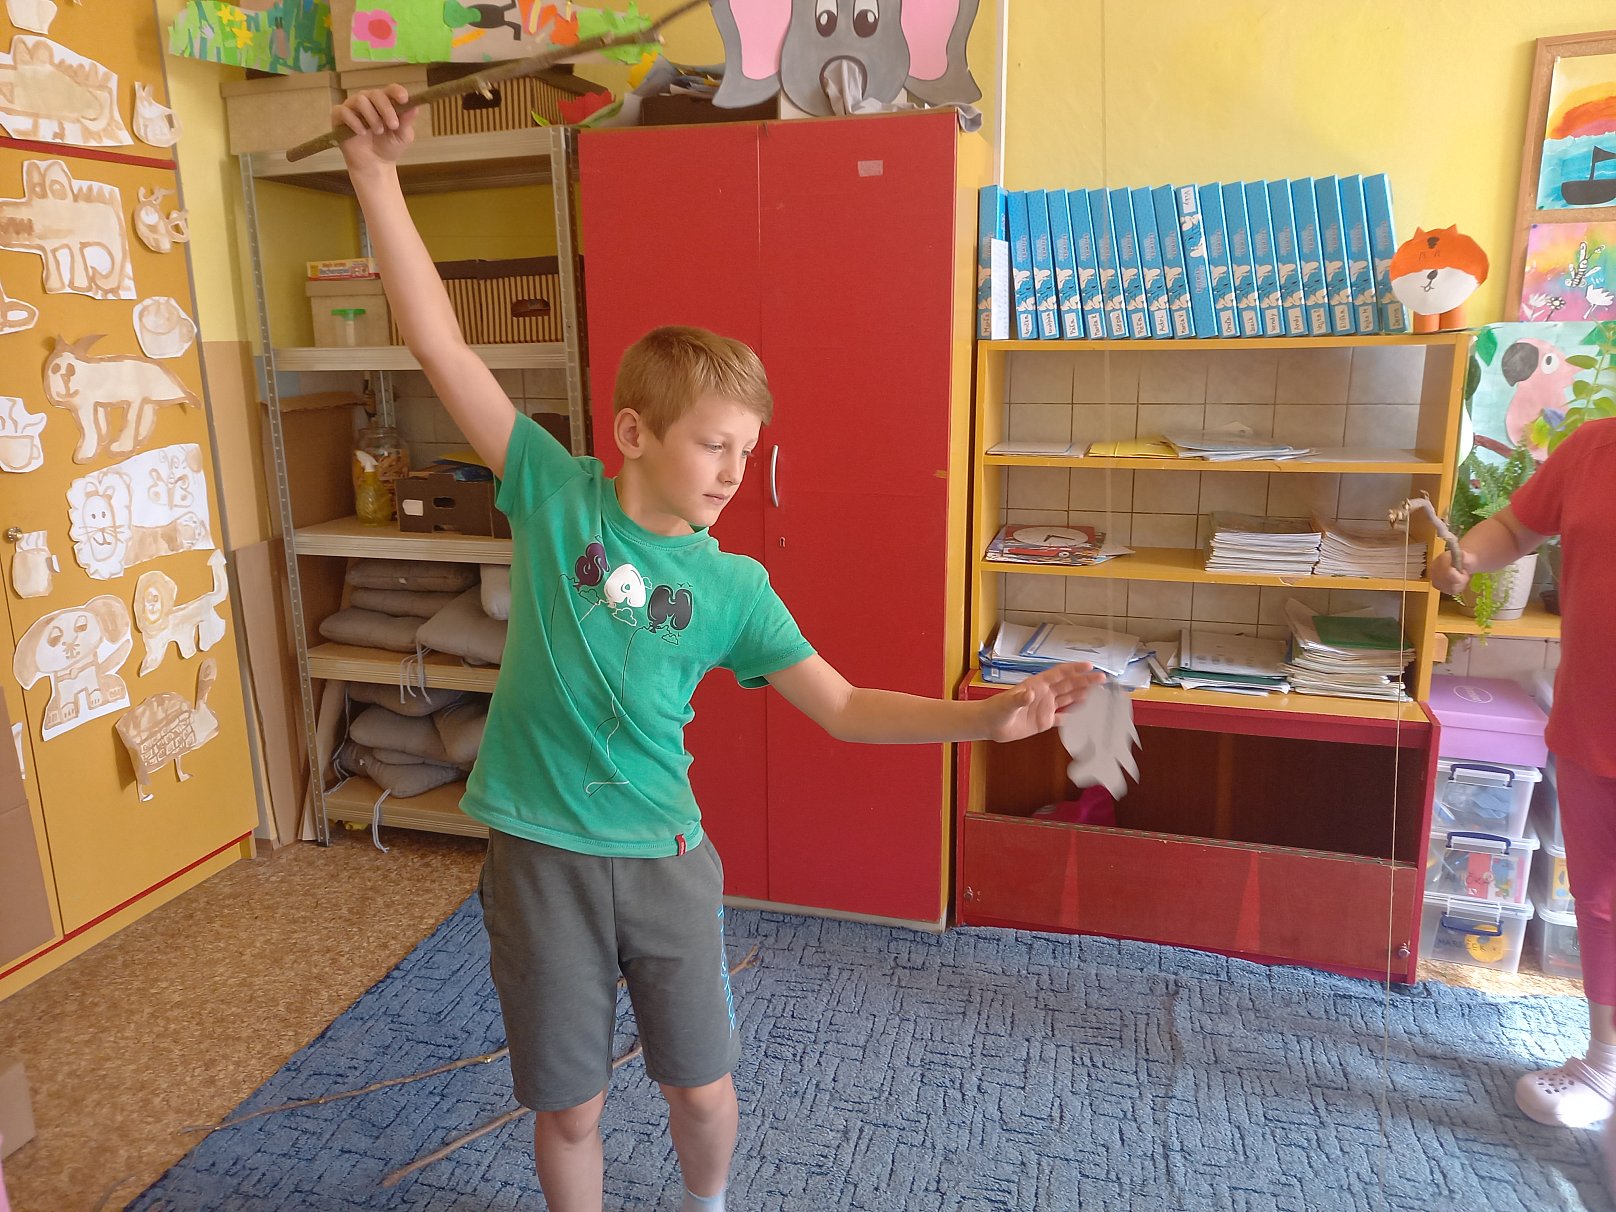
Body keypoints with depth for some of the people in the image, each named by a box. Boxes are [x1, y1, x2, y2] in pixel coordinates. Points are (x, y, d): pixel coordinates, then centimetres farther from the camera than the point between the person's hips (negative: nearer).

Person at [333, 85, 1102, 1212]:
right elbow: (442, 346, -11)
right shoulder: (554, 492, -8)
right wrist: (378, 176, -15)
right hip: (541, 856, -1)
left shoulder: (733, 587, -5)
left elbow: (842, 705, -3)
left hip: (666, 859, 2)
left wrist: (983, 717, -15)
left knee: (702, 1088, 17)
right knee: (569, 1108, 13)